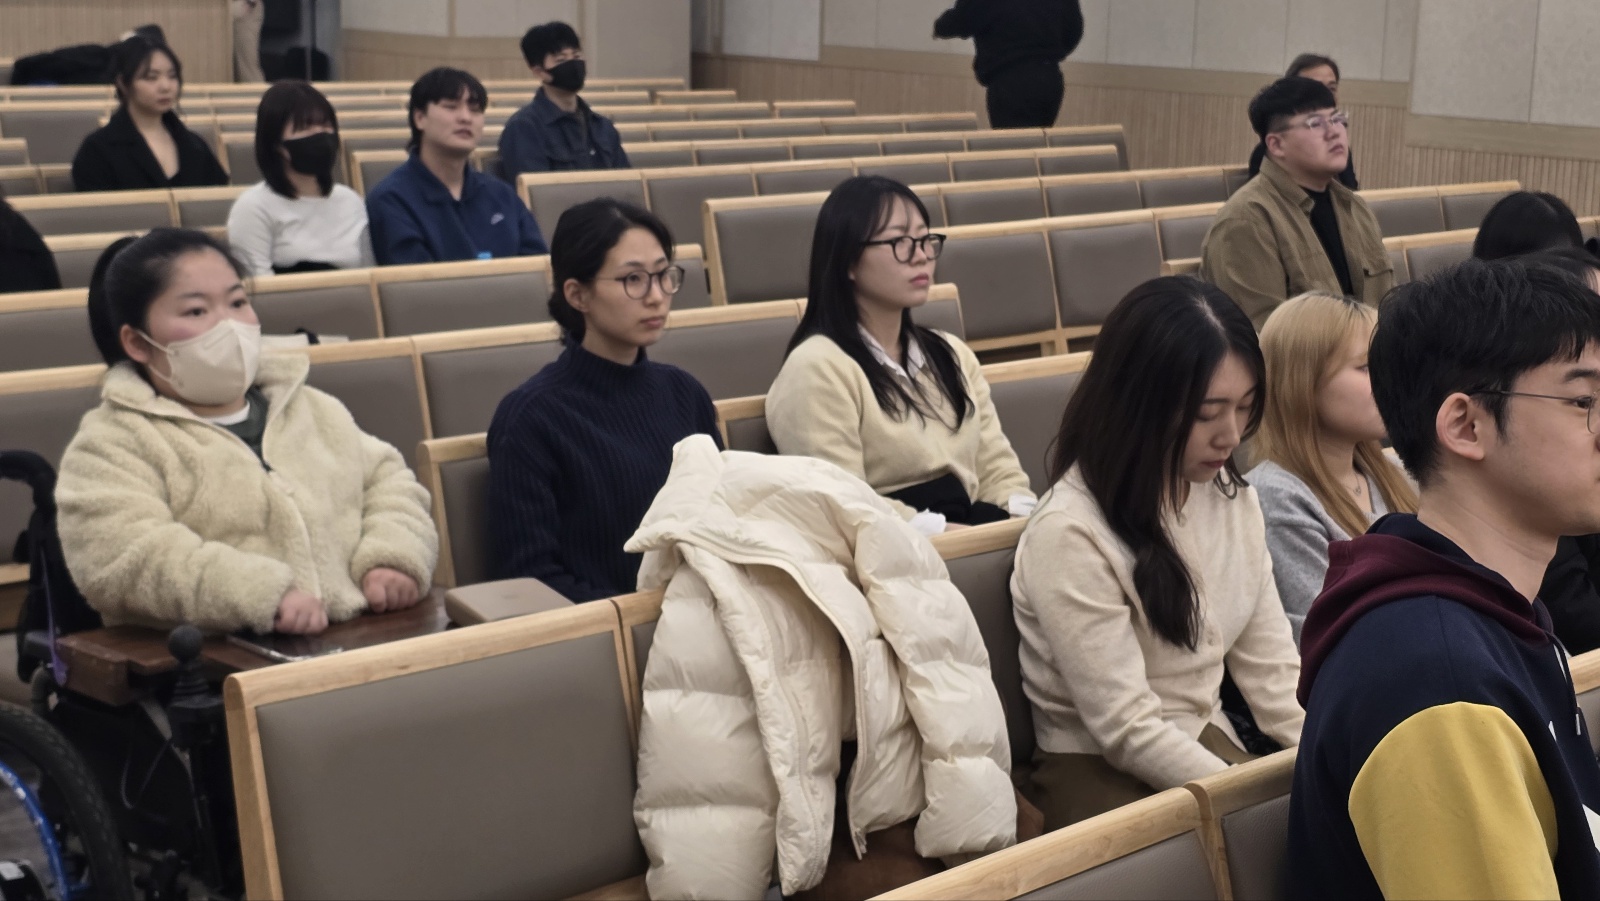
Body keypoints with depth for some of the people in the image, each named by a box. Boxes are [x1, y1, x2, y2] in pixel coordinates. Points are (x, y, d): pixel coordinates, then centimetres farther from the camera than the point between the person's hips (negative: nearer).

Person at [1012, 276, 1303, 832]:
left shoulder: (1232, 497, 4)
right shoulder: (1070, 534, -19)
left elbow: (1270, 666, 6)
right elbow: (1127, 730, -18)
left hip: (1211, 746, 6)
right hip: (1100, 773, -6)